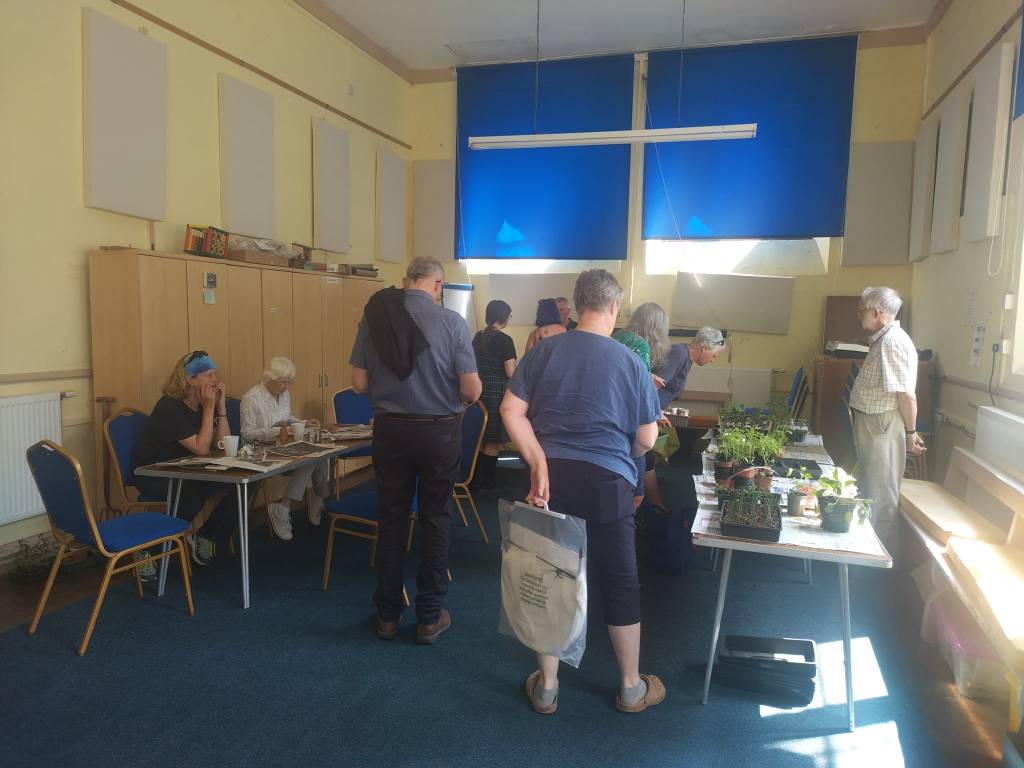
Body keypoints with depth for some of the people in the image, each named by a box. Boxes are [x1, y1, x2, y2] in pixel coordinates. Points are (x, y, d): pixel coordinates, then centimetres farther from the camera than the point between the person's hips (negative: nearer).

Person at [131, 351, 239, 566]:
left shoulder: (203, 403, 2)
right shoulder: (170, 407, -21)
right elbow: (201, 449, -25)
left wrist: (220, 406, -12)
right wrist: (209, 408, -24)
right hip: (152, 475, -7)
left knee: (232, 487, -14)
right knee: (193, 493, -35)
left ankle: (206, 539, 3)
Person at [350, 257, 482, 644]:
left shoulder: (373, 317, -5)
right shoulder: (451, 321, -13)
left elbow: (359, 383, -2)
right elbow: (472, 390, -12)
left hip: (389, 429, 3)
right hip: (439, 431, -2)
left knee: (392, 519, 14)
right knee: (435, 520, 11)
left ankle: (387, 614, 26)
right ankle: (429, 617, 20)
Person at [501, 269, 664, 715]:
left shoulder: (544, 351, 1)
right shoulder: (629, 362, -3)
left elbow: (511, 411, -7)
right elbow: (646, 439, 1)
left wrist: (539, 462, -10)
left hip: (551, 478, 2)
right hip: (607, 482, -2)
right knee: (619, 583, 12)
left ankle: (546, 687, 26)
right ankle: (631, 687, 29)